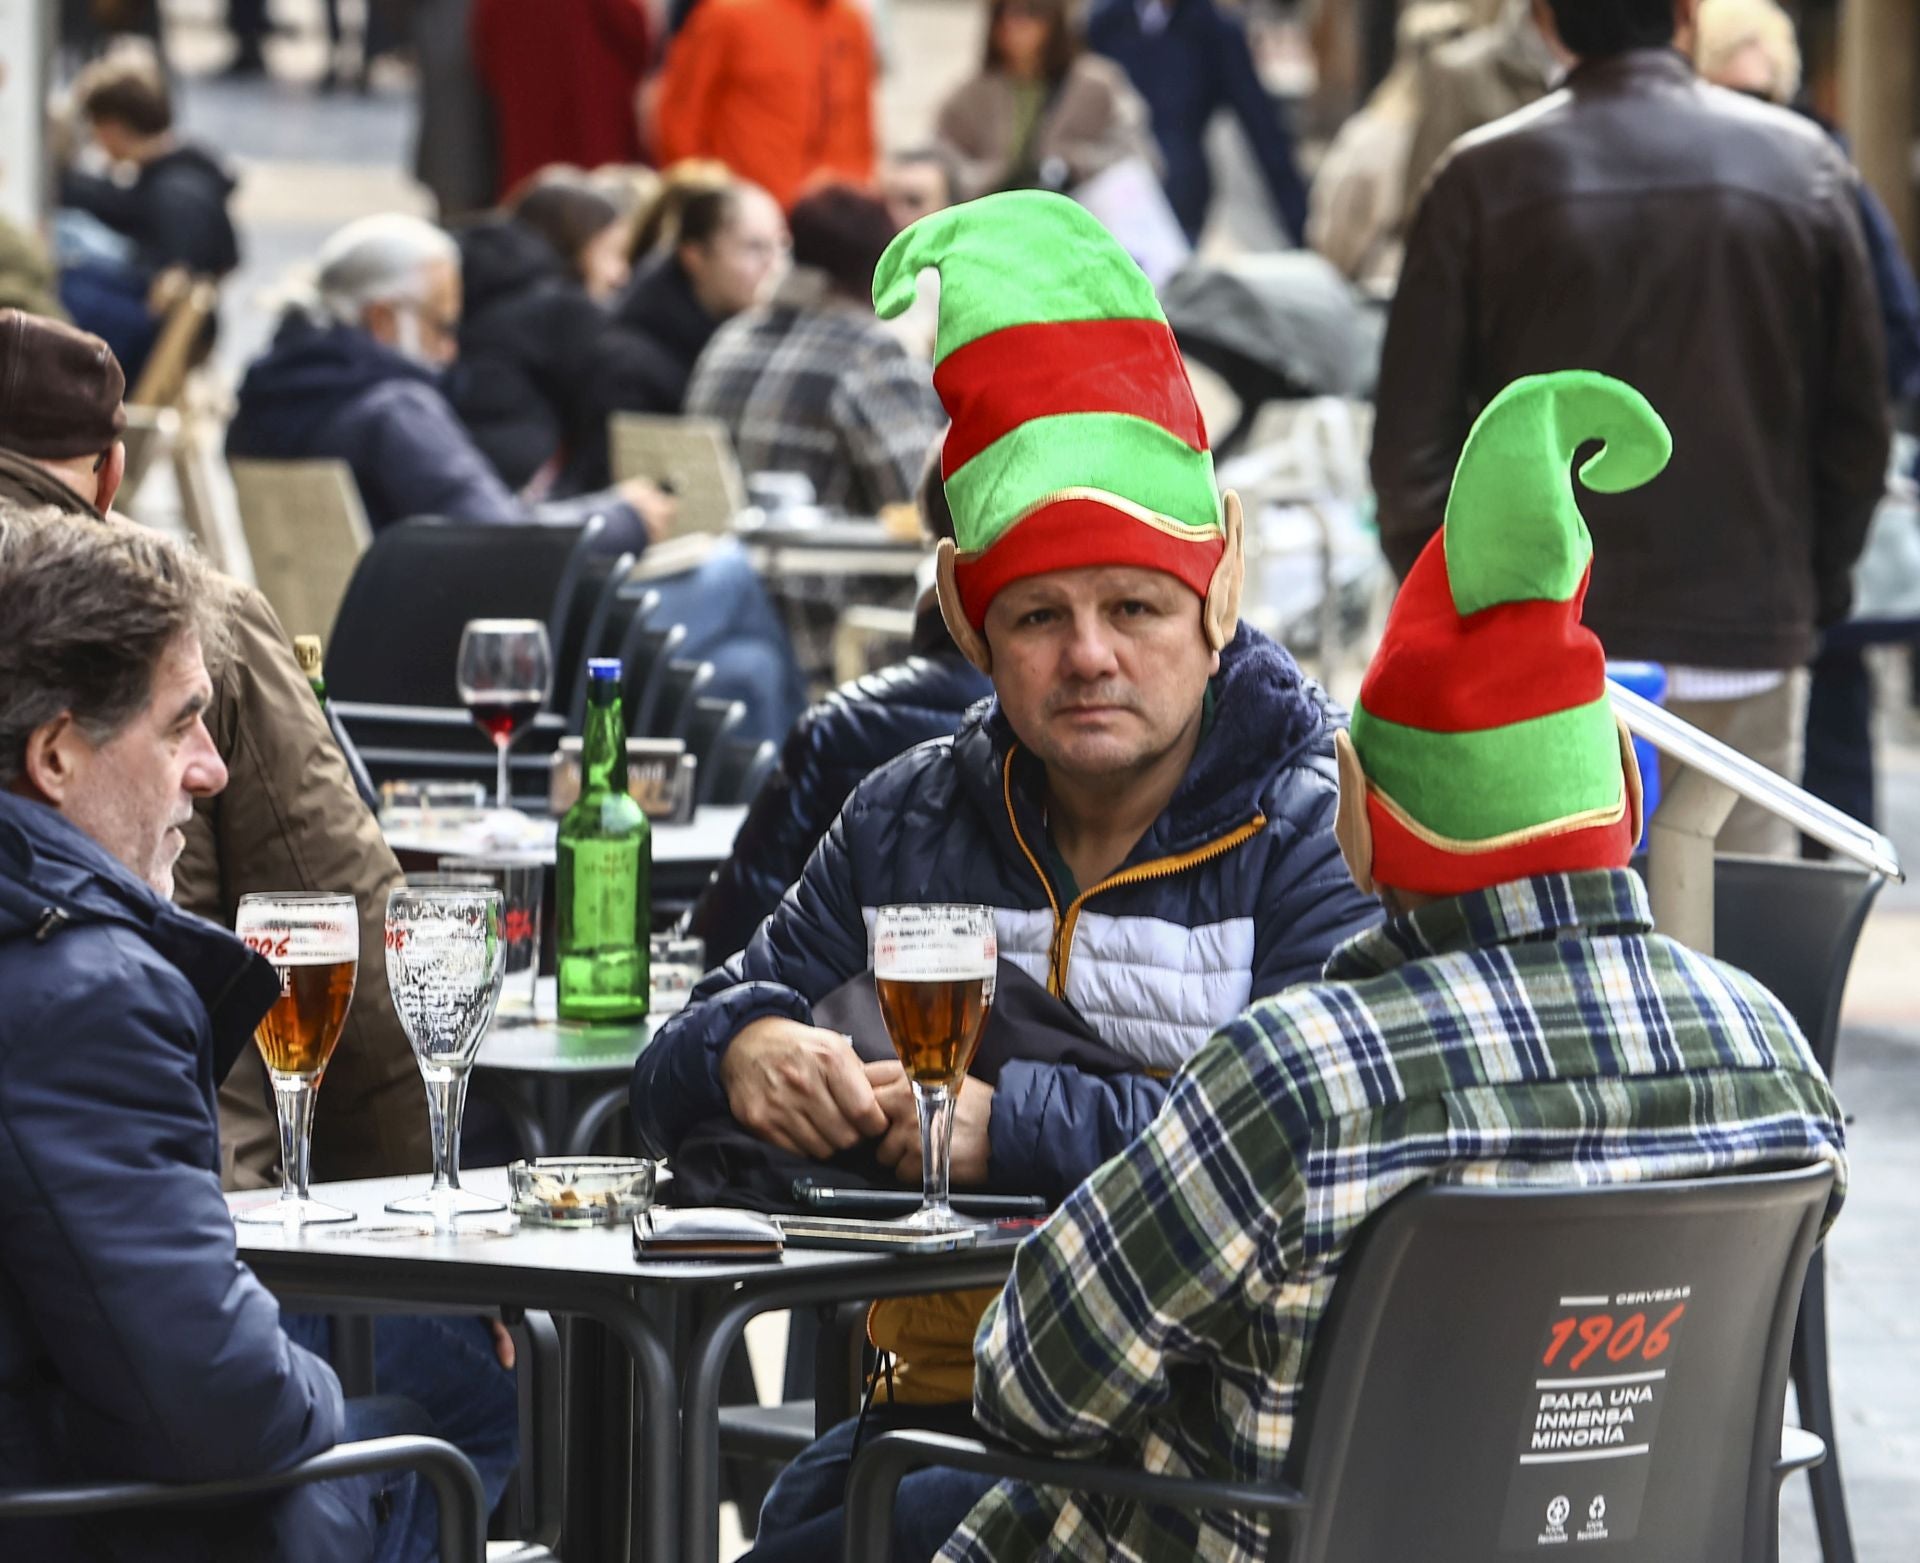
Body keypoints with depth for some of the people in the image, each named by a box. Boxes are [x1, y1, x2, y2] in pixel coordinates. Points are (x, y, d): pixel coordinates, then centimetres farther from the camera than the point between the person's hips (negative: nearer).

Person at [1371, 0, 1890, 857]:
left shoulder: (1485, 178, -3)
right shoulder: (1802, 166, 1)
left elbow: (1411, 439, -2)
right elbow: (1858, 424, 6)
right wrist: (1815, 589, 18)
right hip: (1745, 656, 1)